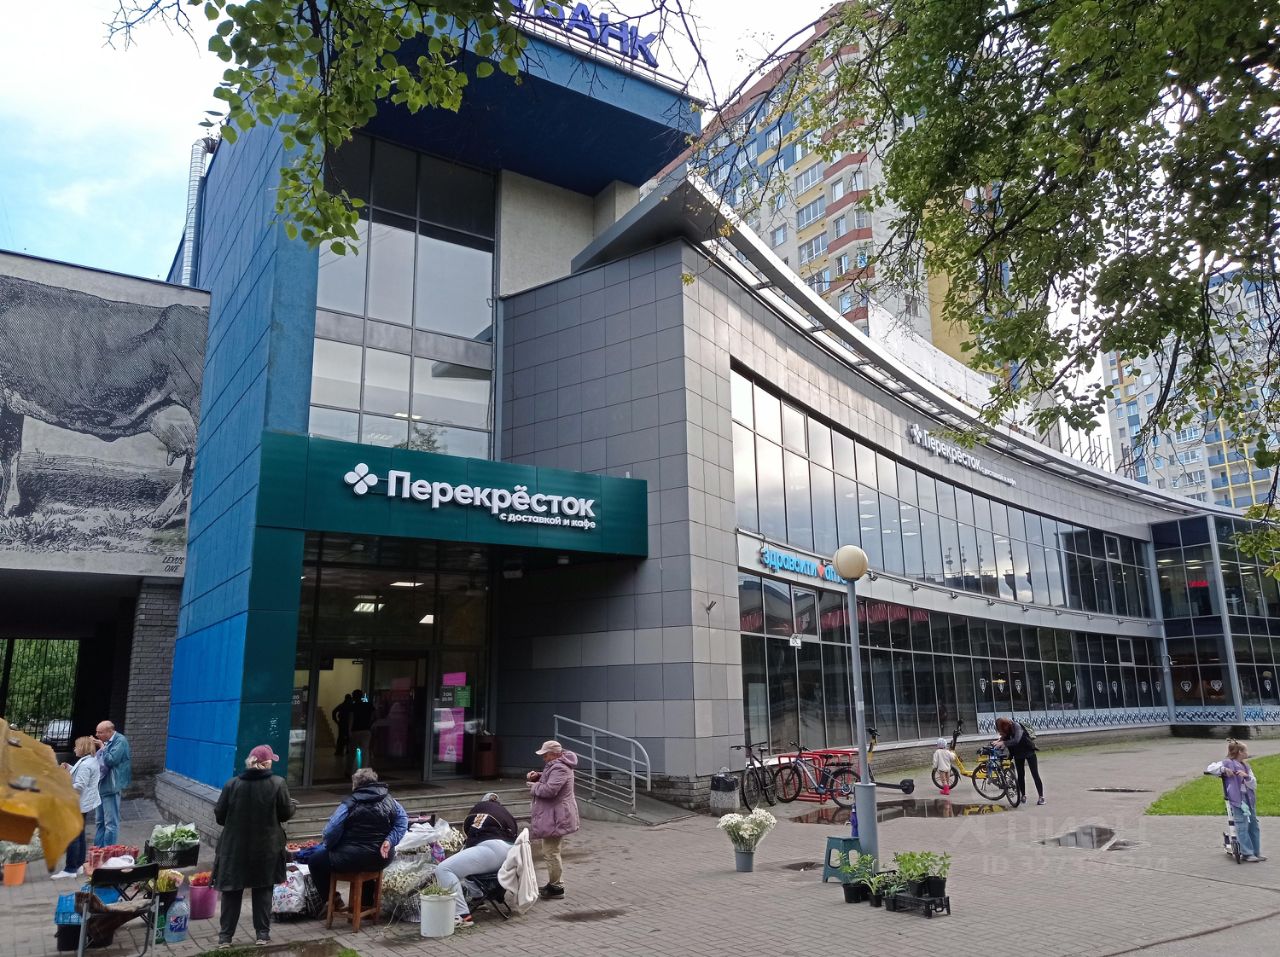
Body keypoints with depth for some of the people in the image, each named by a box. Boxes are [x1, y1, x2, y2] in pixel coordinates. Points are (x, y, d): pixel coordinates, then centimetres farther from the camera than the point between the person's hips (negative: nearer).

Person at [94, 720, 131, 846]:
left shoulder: (120, 741, -13)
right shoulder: (107, 742, 12)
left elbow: (111, 760, -22)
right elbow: (98, 761, 19)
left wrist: (102, 749, -12)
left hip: (111, 787, -9)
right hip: (101, 787, 9)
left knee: (111, 823, -3)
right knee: (100, 822, 19)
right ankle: (98, 849, 29)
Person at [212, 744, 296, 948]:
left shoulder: (232, 784, -5)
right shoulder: (278, 783, -10)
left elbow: (219, 816, 2)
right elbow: (286, 813, -3)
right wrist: (293, 805, 19)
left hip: (235, 847, 1)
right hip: (266, 848, -1)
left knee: (232, 891, 12)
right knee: (263, 890, 11)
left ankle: (225, 936, 17)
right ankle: (262, 934, 15)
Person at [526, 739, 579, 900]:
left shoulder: (559, 769, -21)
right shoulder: (556, 766, 14)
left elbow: (549, 790, -30)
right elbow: (547, 780, 25)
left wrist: (534, 786, -13)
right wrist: (537, 776, 5)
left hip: (555, 818, -11)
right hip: (554, 816, 11)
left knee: (551, 852, -5)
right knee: (552, 851, 20)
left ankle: (556, 888, 2)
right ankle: (553, 883, 31)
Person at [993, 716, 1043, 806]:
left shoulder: (1016, 727, -31)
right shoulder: (1006, 730, -13)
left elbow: (1016, 740, -42)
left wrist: (1003, 742, -40)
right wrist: (998, 741, -21)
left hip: (1028, 751, -5)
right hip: (1018, 754, 5)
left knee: (1035, 774, -6)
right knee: (1021, 775, 8)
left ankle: (1041, 797, -2)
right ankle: (1023, 795, 20)